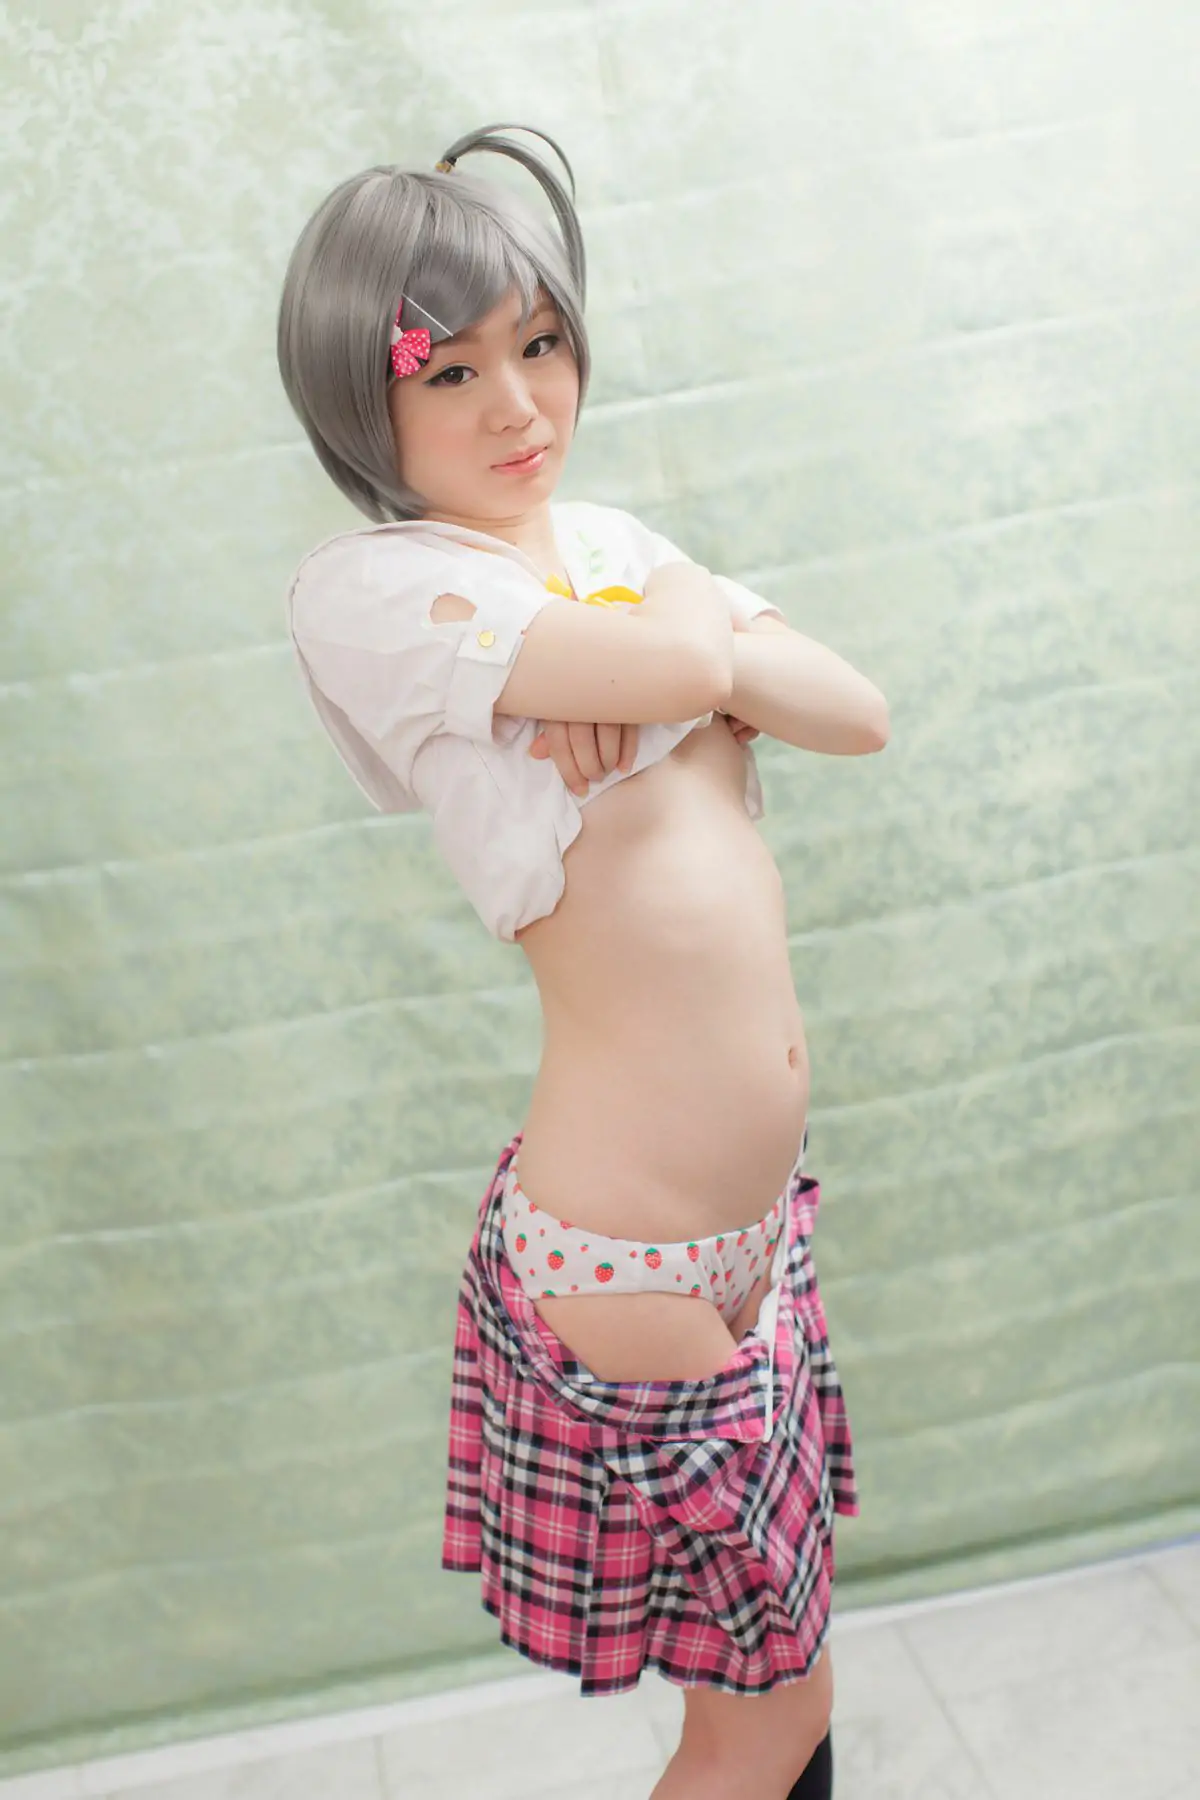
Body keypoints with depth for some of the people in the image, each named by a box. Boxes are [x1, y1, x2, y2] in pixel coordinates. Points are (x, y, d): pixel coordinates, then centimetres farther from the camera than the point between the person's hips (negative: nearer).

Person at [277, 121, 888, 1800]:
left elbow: (861, 711, 2)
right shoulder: (364, 586, -14)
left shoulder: (608, 541, 10)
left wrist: (673, 665, -14)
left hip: (761, 1206, 7)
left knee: (779, 1647, 25)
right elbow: (689, 665, -27)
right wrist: (688, 624, -5)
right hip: (631, 1257, -7)